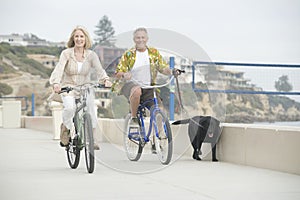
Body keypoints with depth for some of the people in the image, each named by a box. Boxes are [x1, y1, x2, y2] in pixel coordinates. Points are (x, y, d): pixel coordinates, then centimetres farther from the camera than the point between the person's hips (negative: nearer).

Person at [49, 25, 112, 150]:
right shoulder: (66, 53, -7)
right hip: (68, 87, -2)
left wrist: (105, 80, -36)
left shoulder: (91, 55, -1)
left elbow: (99, 69, -14)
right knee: (70, 107, -30)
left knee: (90, 111, -21)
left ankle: (93, 140, -7)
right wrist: (55, 83, -40)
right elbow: (59, 69, -20)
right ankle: (65, 128, 0)